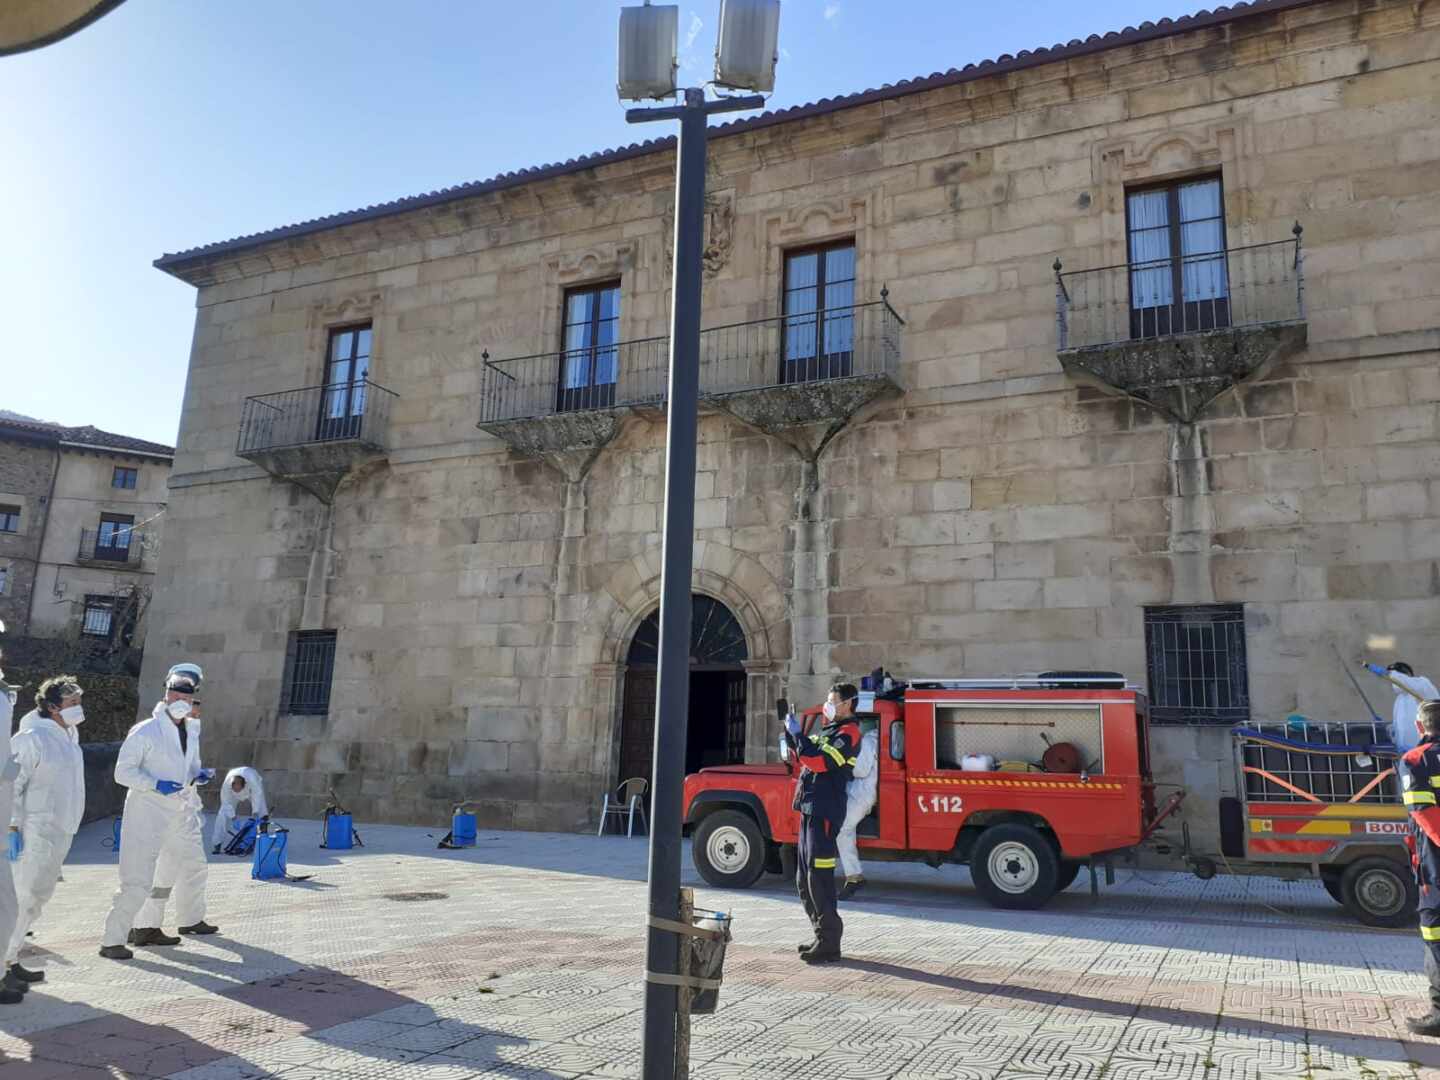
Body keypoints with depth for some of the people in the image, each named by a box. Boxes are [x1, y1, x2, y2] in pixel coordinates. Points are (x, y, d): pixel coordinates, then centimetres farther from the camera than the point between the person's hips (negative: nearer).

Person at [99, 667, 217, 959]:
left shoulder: (191, 730, 8)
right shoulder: (144, 732, -14)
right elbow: (123, 771, -13)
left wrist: (199, 774, -1)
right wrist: (156, 785, -26)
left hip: (181, 811, 8)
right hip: (148, 812, -8)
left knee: (194, 865, 21)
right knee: (138, 879, -11)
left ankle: (192, 920, 39)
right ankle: (112, 941, -1)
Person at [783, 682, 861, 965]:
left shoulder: (848, 733, -10)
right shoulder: (829, 730, 20)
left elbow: (818, 761, -22)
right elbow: (803, 757, 24)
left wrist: (798, 734, -14)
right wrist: (791, 733, 11)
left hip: (825, 813, -10)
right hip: (811, 810, 10)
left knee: (819, 878, -9)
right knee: (804, 880, 14)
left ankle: (829, 943, -3)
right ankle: (822, 936, 22)